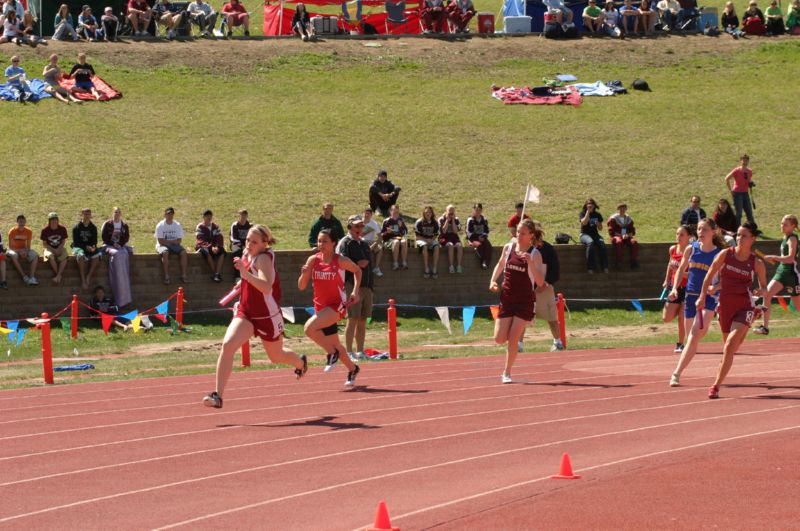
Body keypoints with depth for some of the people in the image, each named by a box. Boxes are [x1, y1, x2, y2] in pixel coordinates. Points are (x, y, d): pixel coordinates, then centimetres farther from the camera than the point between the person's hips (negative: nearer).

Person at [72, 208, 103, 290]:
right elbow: (76, 242, -5)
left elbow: (95, 241, 9)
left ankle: (88, 277, -27)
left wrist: (93, 247, -15)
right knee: (81, 255, -39)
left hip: (90, 248, 3)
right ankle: (83, 279, -36)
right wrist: (86, 247, -19)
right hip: (79, 247, -3)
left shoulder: (93, 228, 10)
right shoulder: (76, 227, -1)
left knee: (98, 254, -31)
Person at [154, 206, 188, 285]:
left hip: (174, 246, 3)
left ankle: (183, 275, -26)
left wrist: (167, 242, -12)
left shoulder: (177, 225, 5)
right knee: (165, 252, -37)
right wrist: (173, 241, -9)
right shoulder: (160, 226, -5)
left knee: (183, 252, -25)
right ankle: (166, 276, -38)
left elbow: (179, 241, 1)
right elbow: (160, 241, -11)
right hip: (162, 245, -3)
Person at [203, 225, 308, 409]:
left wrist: (245, 274, -52)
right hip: (245, 314, 6)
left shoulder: (263, 258, -23)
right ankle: (218, 395, -23)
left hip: (267, 317, -6)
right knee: (227, 345, -20)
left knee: (276, 356, 18)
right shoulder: (247, 254, 1)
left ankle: (300, 362, 56)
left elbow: (267, 288, -42)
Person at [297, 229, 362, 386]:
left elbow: (357, 270, 9)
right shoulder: (313, 260, -2)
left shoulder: (341, 261, -11)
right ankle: (352, 369, 38)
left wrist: (355, 291, -2)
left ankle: (332, 353, -7)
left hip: (337, 305, -5)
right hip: (320, 306, 5)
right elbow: (301, 287, -2)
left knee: (309, 328, -27)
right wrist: (304, 274, -22)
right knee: (334, 344, 15)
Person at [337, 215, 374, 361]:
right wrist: (357, 265, -15)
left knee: (363, 320, 8)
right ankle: (349, 352, -9)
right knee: (353, 319, -11)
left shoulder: (364, 244, 21)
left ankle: (360, 351, 12)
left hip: (366, 286, 7)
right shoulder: (345, 243, -3)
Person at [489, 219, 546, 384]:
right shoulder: (508, 247, 2)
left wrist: (530, 263, -30)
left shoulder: (535, 254, -10)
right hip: (506, 298, 4)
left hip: (524, 301, -4)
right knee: (499, 339, -3)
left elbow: (540, 282, -17)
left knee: (513, 339, -7)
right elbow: (500, 264, 21)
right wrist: (493, 280, 5)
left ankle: (507, 373, 7)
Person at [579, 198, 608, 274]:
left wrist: (598, 224, -6)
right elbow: (584, 222, -17)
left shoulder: (598, 215, 14)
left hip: (595, 234, 3)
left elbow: (600, 228, 17)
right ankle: (590, 267, -40)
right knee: (590, 242, -38)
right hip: (585, 234, -3)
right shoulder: (583, 213, 4)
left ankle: (605, 267, -33)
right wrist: (588, 212, -13)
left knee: (601, 242, -31)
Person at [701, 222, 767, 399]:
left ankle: (716, 385, -14)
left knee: (730, 346, -18)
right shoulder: (726, 254, -1)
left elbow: (764, 286, 9)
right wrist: (702, 296, 4)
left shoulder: (757, 263, -3)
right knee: (729, 347, 13)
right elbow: (710, 275, 8)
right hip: (725, 306, 3)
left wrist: (761, 291, -14)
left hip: (744, 306, -3)